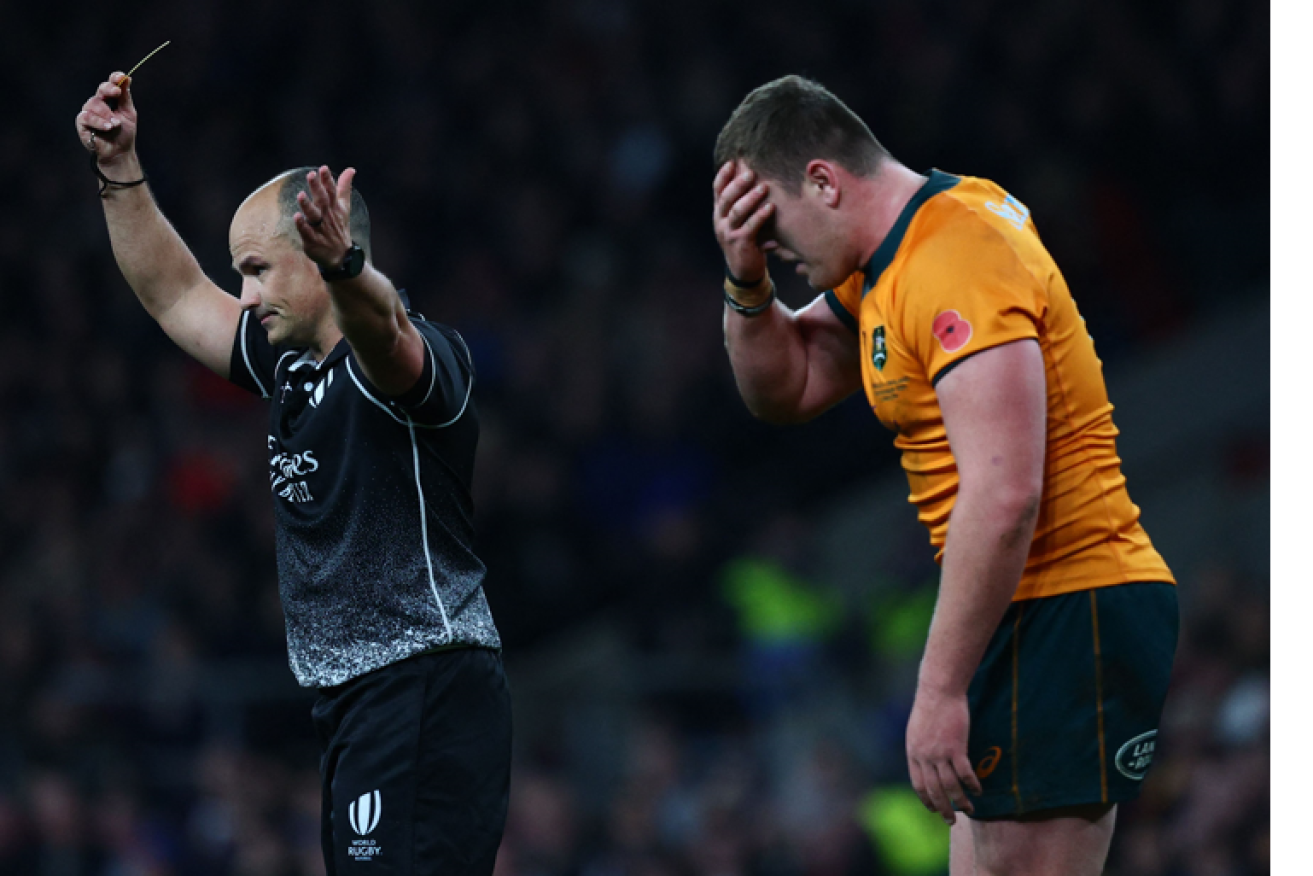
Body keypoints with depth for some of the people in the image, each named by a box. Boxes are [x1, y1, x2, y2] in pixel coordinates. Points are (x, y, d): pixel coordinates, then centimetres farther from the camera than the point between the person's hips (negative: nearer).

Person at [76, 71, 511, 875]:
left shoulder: (416, 357, -11)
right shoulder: (292, 365, 16)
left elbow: (384, 327, -36)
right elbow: (175, 295, 27)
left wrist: (344, 266, -57)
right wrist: (120, 169, 20)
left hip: (424, 696, -10)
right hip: (357, 706, 10)